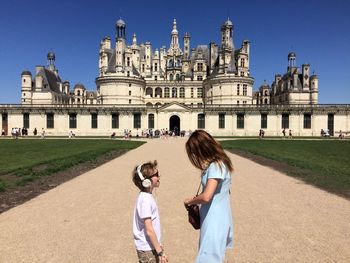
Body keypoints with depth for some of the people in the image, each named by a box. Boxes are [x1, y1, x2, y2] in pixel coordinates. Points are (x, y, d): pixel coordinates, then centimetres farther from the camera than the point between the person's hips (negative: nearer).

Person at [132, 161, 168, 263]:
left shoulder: (146, 196, 4)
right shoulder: (145, 199, -23)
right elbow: (149, 230, -23)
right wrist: (160, 251, -16)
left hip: (151, 247, 8)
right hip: (147, 250, -8)